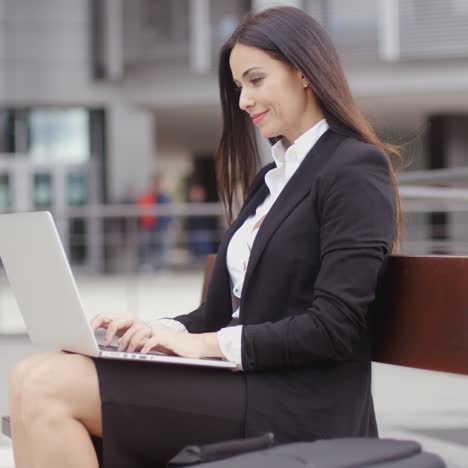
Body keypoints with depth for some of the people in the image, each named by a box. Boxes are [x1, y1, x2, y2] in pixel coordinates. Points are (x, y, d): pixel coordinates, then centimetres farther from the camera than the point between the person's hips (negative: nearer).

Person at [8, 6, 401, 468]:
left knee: (46, 388, -20)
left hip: (298, 409, -8)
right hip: (245, 384, 8)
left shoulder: (356, 170, -6)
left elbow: (335, 327, -15)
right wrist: (157, 331, -1)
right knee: (34, 378, -13)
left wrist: (207, 344, -16)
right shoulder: (270, 178, 22)